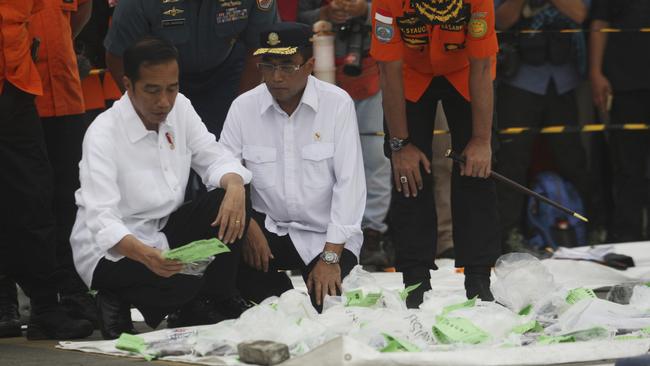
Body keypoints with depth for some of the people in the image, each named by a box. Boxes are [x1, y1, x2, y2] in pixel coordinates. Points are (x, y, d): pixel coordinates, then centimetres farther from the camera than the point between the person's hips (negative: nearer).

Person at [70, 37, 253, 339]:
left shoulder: (179, 108, -2)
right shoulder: (103, 134, -21)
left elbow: (214, 158, 1)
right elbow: (101, 220, -29)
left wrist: (235, 187, -25)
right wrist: (145, 254, -49)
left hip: (164, 231, 7)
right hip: (112, 250, -7)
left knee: (228, 201, -17)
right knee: (183, 284, -34)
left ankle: (216, 303, -2)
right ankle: (117, 303, -3)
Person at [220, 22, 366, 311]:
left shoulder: (338, 104, -8)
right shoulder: (243, 107, -2)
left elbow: (349, 182, -11)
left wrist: (330, 257, -17)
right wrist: (247, 224, -25)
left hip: (326, 235, -2)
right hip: (267, 226, 2)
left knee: (323, 301, -26)